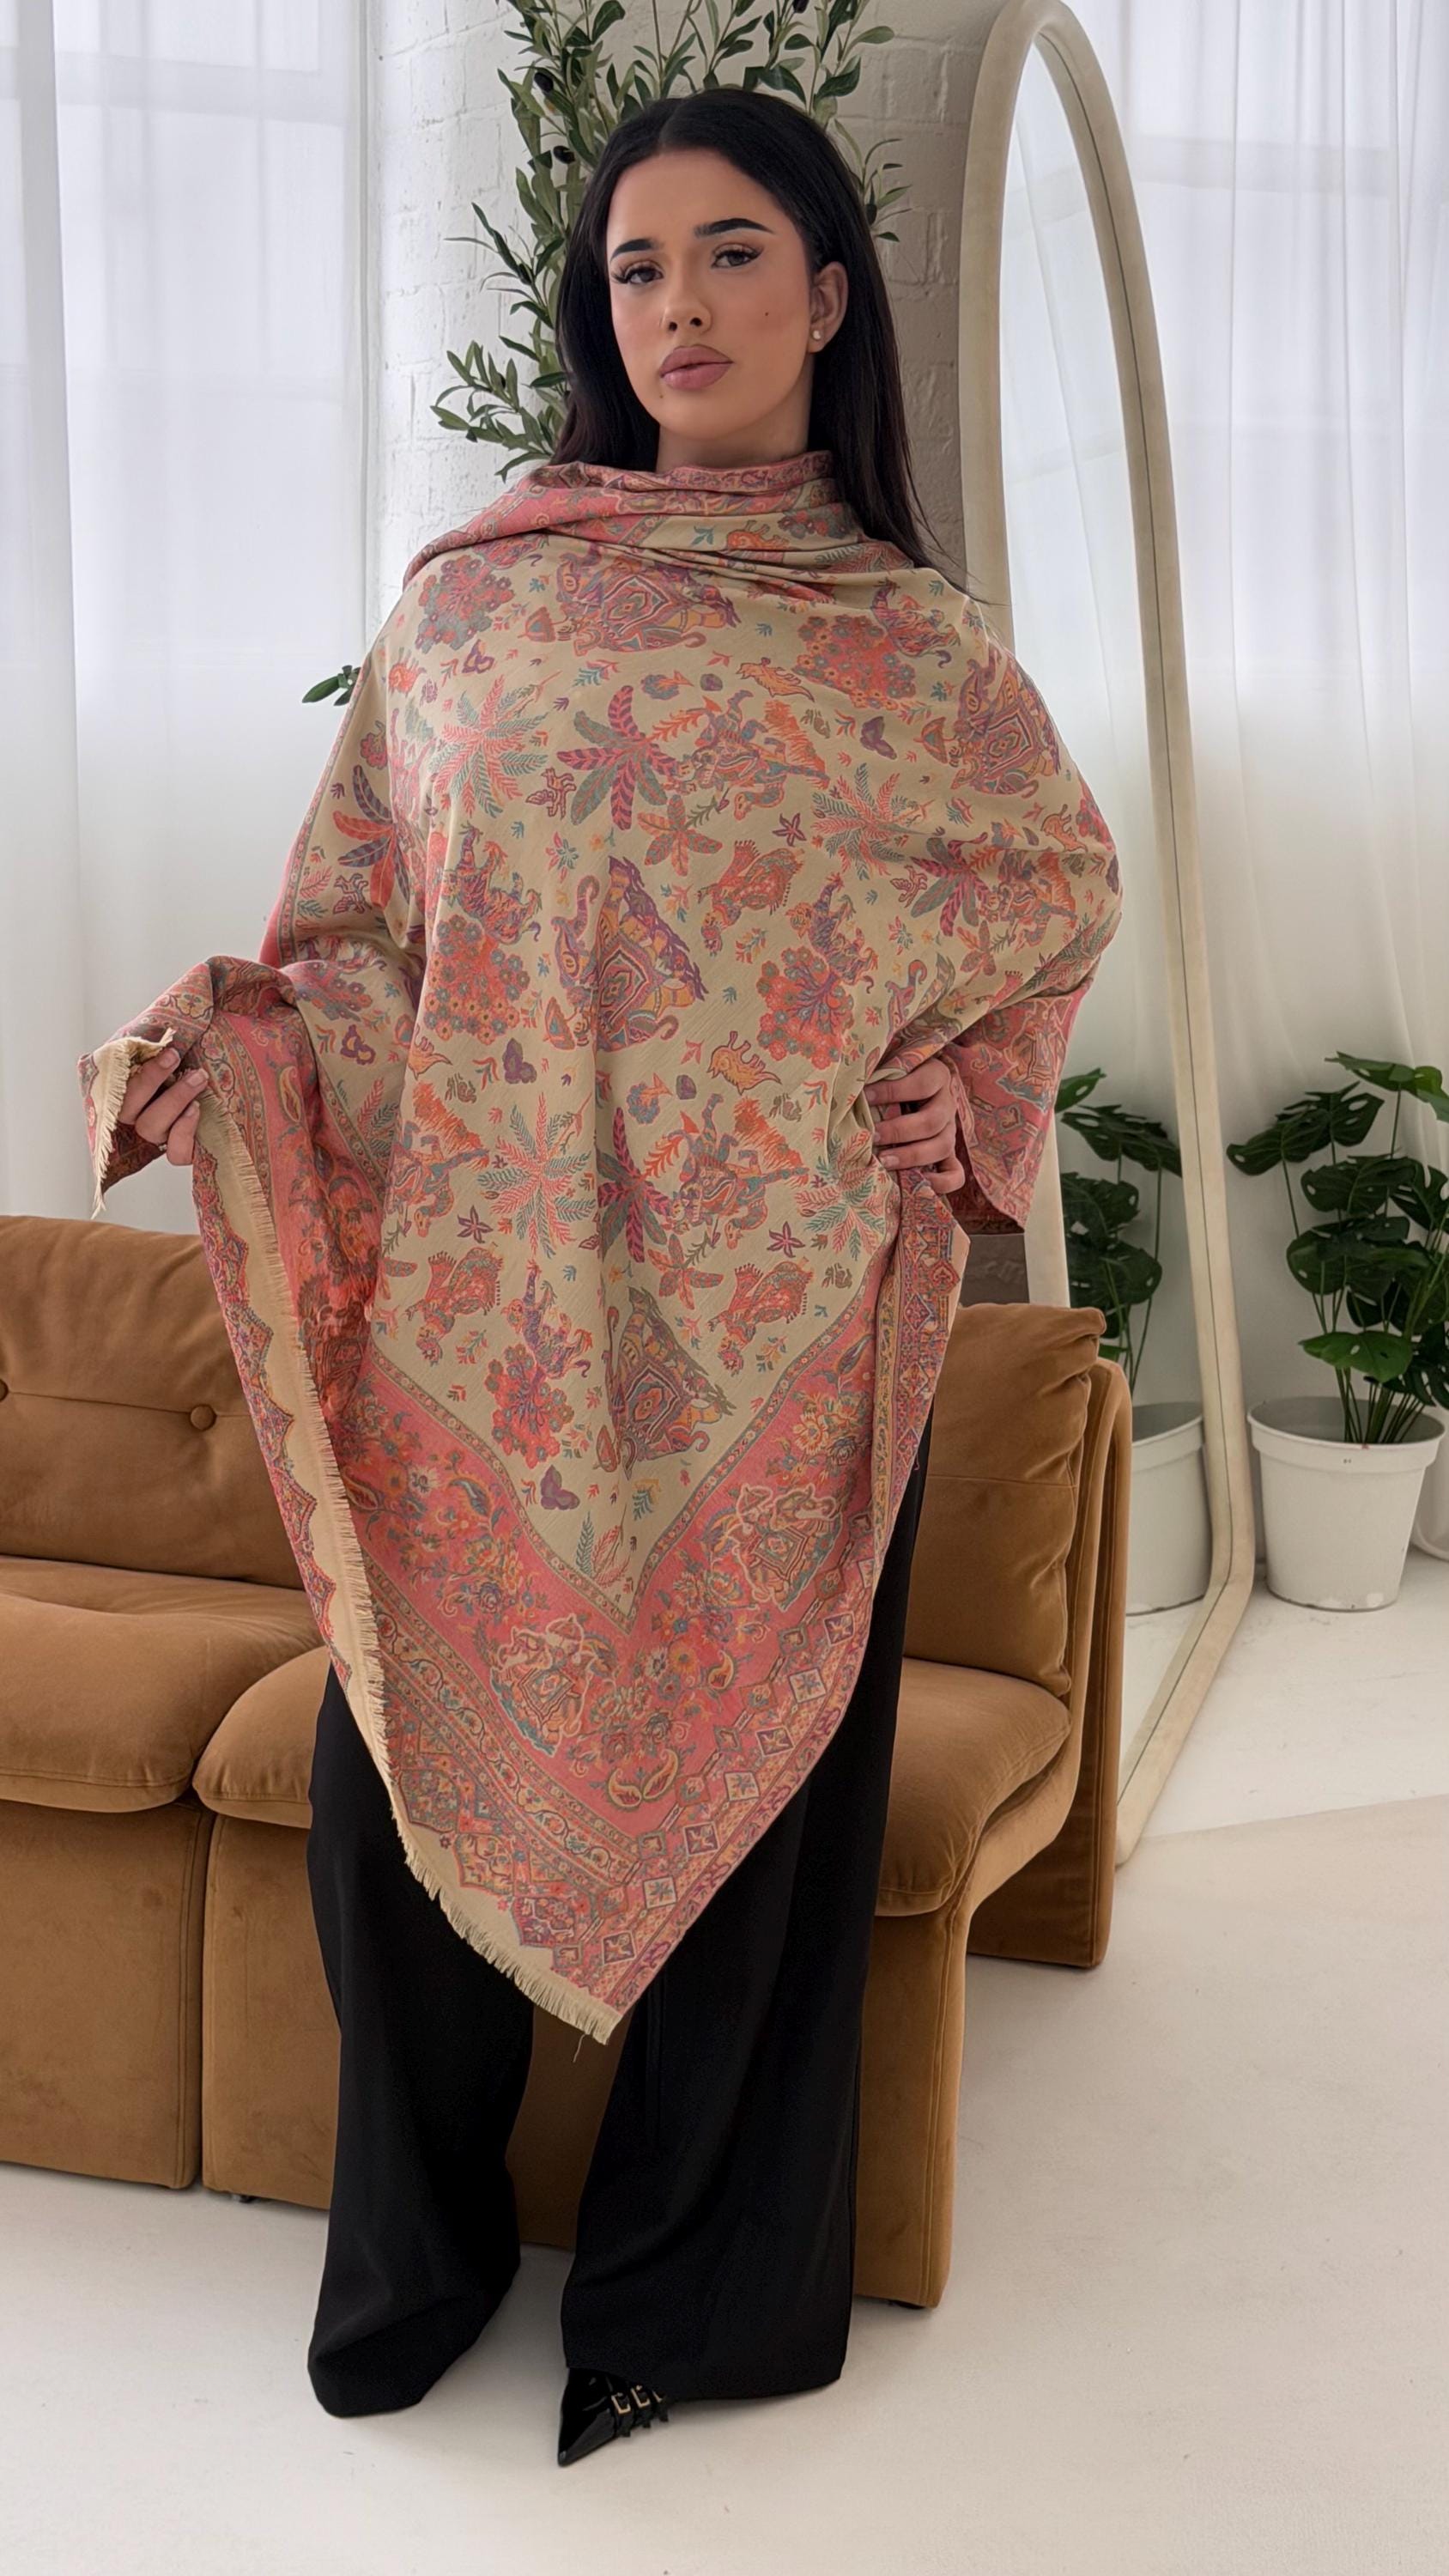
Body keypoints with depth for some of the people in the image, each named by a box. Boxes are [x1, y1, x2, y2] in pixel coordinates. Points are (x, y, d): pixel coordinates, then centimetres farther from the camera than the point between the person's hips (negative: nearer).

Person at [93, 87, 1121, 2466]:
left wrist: (976, 1089, 3)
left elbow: (1068, 878, 18)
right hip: (493, 1266, 1)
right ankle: (415, 2248, 24)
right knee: (407, 1741, 1)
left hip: (780, 1292, 0)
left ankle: (690, 2278, 24)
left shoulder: (912, 639, 6)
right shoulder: (480, 593, 7)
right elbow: (373, 908, 7)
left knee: (753, 1742, 5)